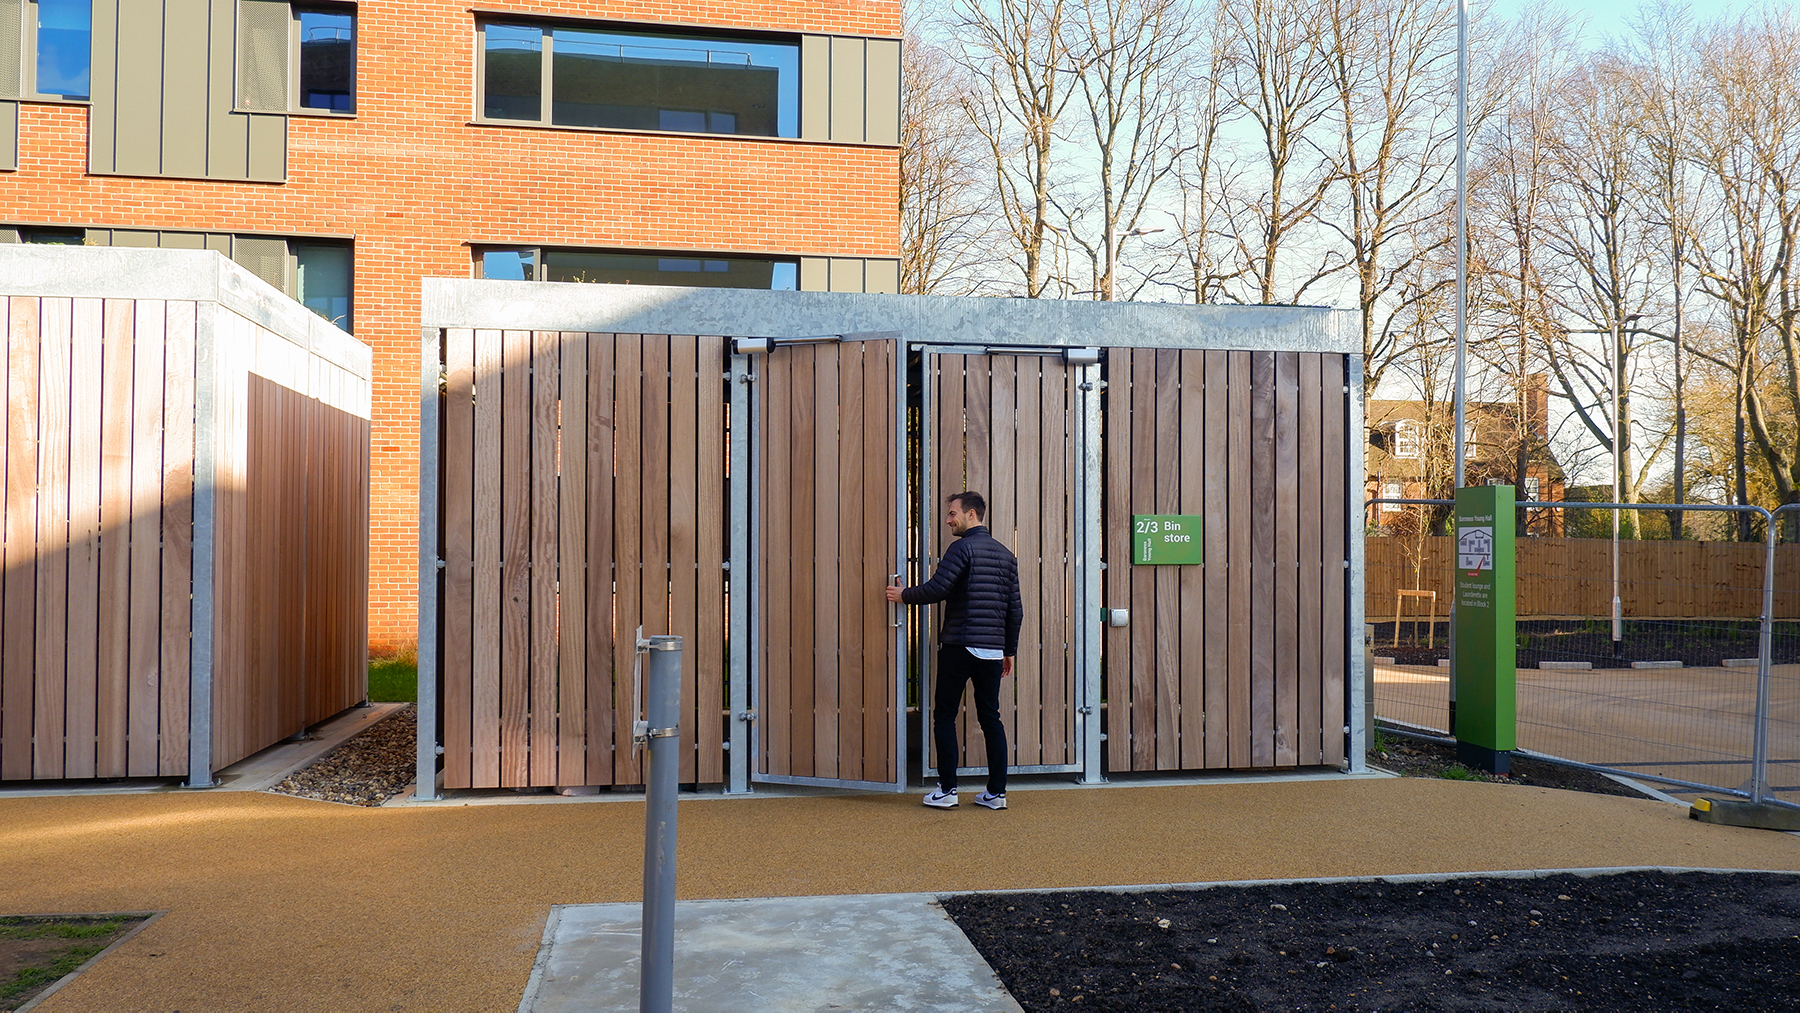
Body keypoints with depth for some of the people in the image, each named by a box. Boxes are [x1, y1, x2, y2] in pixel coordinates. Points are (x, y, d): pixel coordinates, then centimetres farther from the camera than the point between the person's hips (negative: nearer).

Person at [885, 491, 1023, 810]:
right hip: (993, 649, 6)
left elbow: (937, 588, -18)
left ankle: (947, 790, 3)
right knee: (991, 717, 9)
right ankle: (997, 792, 9)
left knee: (944, 715, 4)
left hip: (960, 647, -6)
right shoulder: (1006, 555, 14)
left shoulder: (963, 547, -8)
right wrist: (1010, 651, 20)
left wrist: (904, 594, 0)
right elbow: (1015, 609, 14)